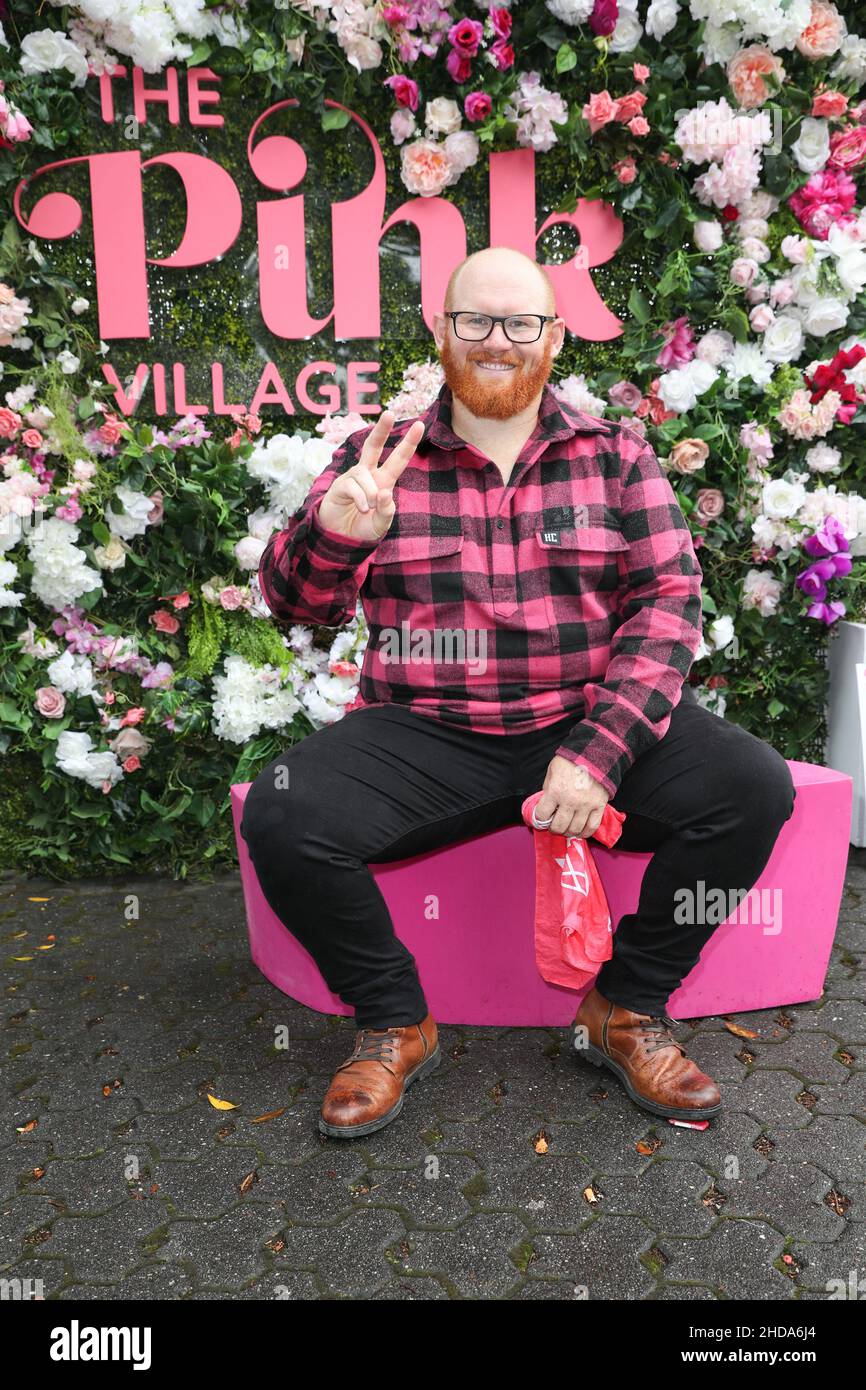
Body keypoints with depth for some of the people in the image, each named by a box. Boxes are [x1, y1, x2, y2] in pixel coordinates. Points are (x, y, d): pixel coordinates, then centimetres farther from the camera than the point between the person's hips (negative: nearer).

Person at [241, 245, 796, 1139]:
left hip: (593, 725, 1)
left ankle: (626, 1009, 4)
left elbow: (668, 601, -1)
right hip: (423, 734, 0)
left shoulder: (617, 457, 9)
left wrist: (599, 752, -16)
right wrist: (332, 534, -21)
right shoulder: (379, 458, 7)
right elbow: (296, 605, 4)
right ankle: (394, 1024, 3)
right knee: (281, 815, -24)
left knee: (752, 787, -20)